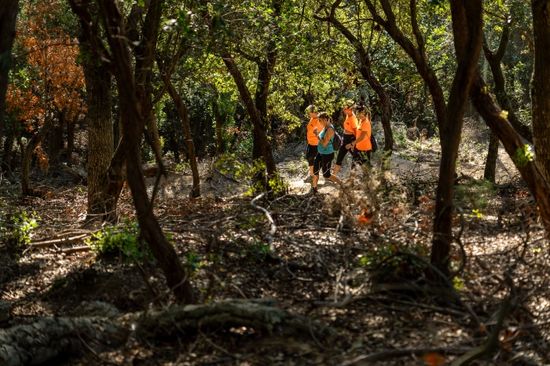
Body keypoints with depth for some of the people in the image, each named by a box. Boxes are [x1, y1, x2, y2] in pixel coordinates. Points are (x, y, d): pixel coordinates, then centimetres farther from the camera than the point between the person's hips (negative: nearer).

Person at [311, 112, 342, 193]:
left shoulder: (330, 129, -24)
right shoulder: (325, 127, 4)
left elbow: (324, 143, -28)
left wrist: (317, 135, -23)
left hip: (327, 155, -9)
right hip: (321, 153, 9)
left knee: (326, 175, 2)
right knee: (315, 170, 14)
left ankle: (342, 184, 16)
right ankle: (314, 188, 28)